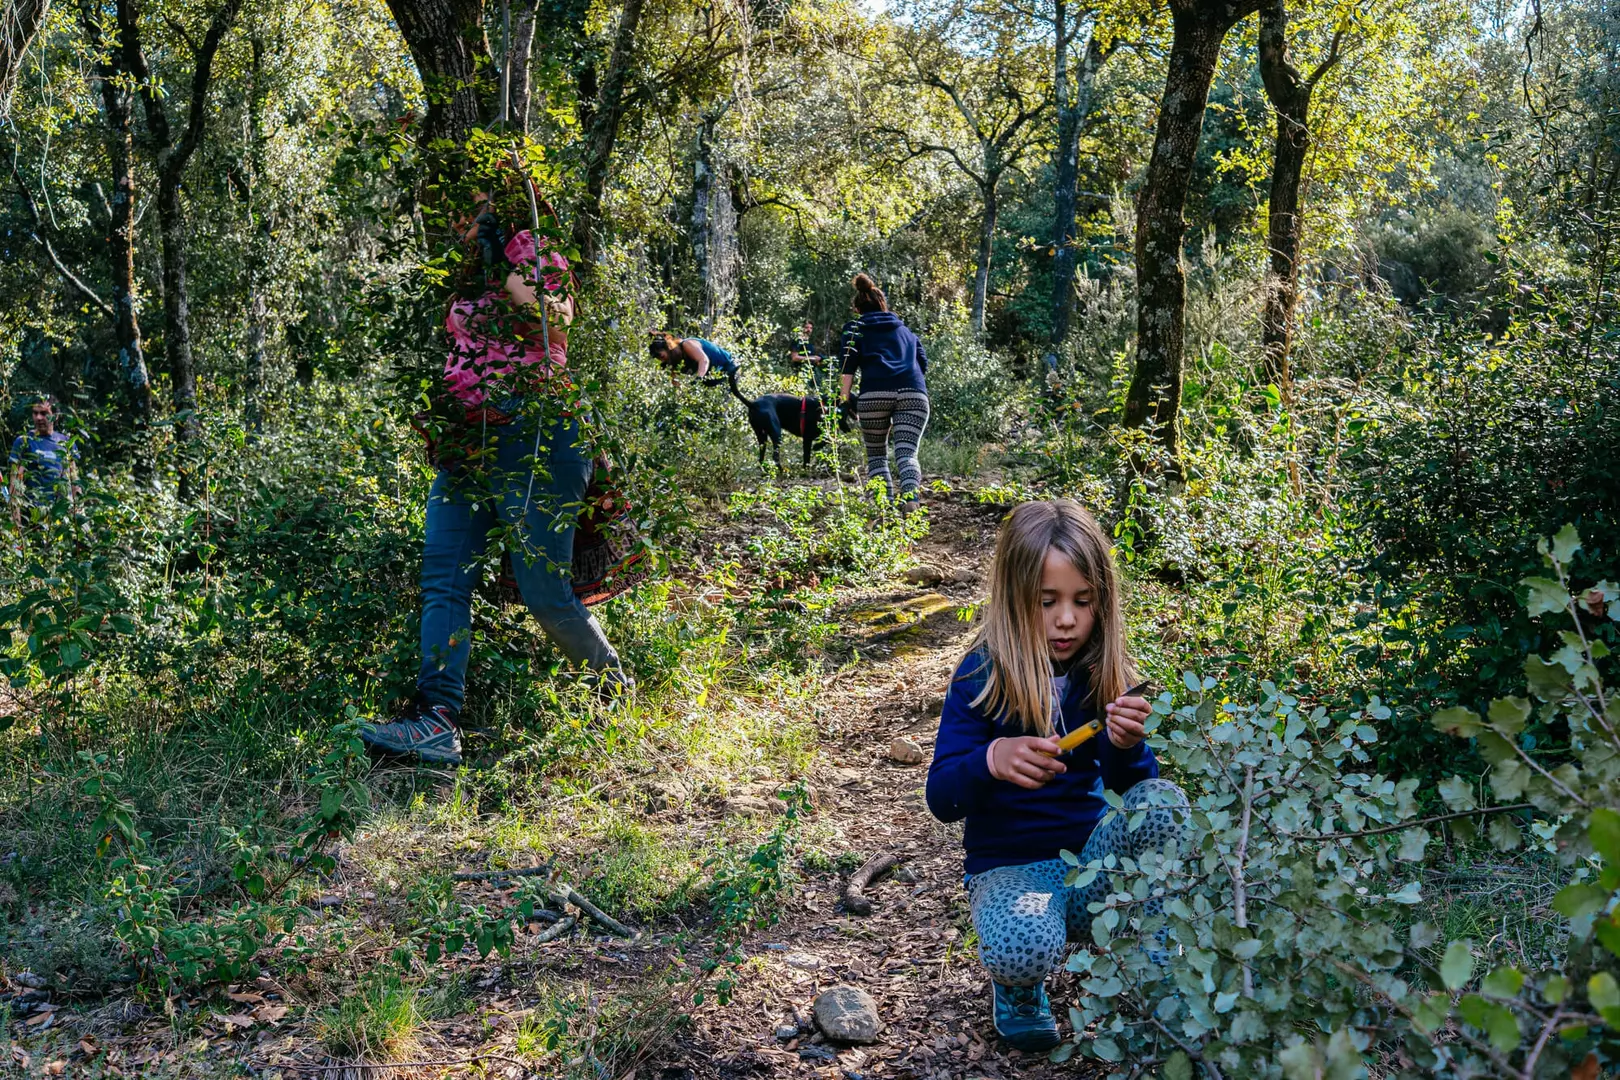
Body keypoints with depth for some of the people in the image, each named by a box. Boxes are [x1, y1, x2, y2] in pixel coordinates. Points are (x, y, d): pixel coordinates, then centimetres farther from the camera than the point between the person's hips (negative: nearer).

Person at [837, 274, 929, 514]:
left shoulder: (855, 328, 21)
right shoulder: (905, 329, 31)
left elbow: (848, 364, 5)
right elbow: (923, 362, 27)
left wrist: (843, 399, 0)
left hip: (875, 393, -2)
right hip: (913, 392, 2)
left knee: (876, 454, 12)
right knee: (907, 452, -6)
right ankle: (911, 497, -33)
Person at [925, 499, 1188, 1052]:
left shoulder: (1106, 671, -3)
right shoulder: (983, 675, -12)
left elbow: (1129, 789, -3)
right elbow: (940, 798, -14)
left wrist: (1126, 746, -26)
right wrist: (992, 760, -35)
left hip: (1093, 859, 2)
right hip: (1010, 866, -2)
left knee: (1162, 800, -27)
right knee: (1024, 951, -35)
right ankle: (1019, 987, 6)